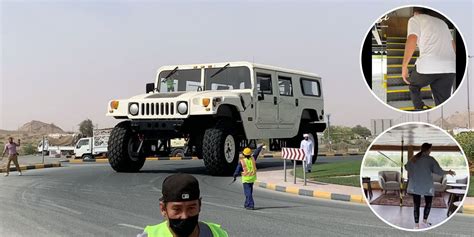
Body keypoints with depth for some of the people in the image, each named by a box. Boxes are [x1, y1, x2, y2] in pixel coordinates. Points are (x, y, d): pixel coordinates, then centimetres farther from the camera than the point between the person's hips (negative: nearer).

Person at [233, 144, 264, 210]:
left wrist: (235, 176, 9)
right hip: (252, 178, 5)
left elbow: (238, 170, -7)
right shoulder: (252, 158, -5)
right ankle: (247, 204, 27)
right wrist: (260, 147, 30)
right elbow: (256, 153, 13)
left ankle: (251, 205, -11)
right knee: (249, 192, 18)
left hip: (246, 179, -5)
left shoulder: (241, 161, -14)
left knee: (248, 192, -3)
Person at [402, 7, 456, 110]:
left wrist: (404, 66, -6)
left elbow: (412, 40, -7)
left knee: (413, 86, 25)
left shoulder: (415, 19, 11)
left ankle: (420, 108, 6)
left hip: (428, 66, -5)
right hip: (450, 68, 5)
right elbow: (453, 46, 29)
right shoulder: (441, 22, 30)